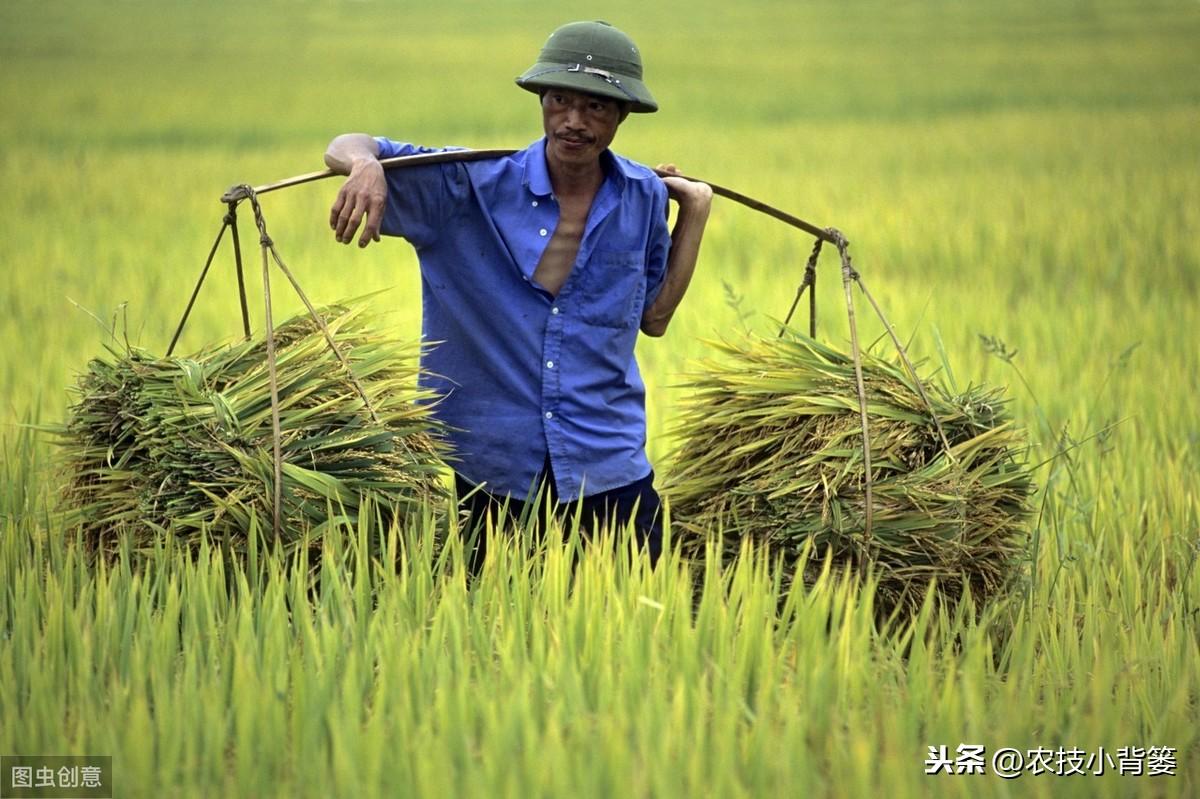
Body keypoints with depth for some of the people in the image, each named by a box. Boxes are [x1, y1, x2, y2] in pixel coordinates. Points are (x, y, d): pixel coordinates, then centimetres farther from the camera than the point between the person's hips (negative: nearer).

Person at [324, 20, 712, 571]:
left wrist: (695, 212, 7)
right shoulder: (472, 186, -6)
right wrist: (366, 164, -29)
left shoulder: (643, 199, 2)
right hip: (494, 478, -1)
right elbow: (345, 148, -5)